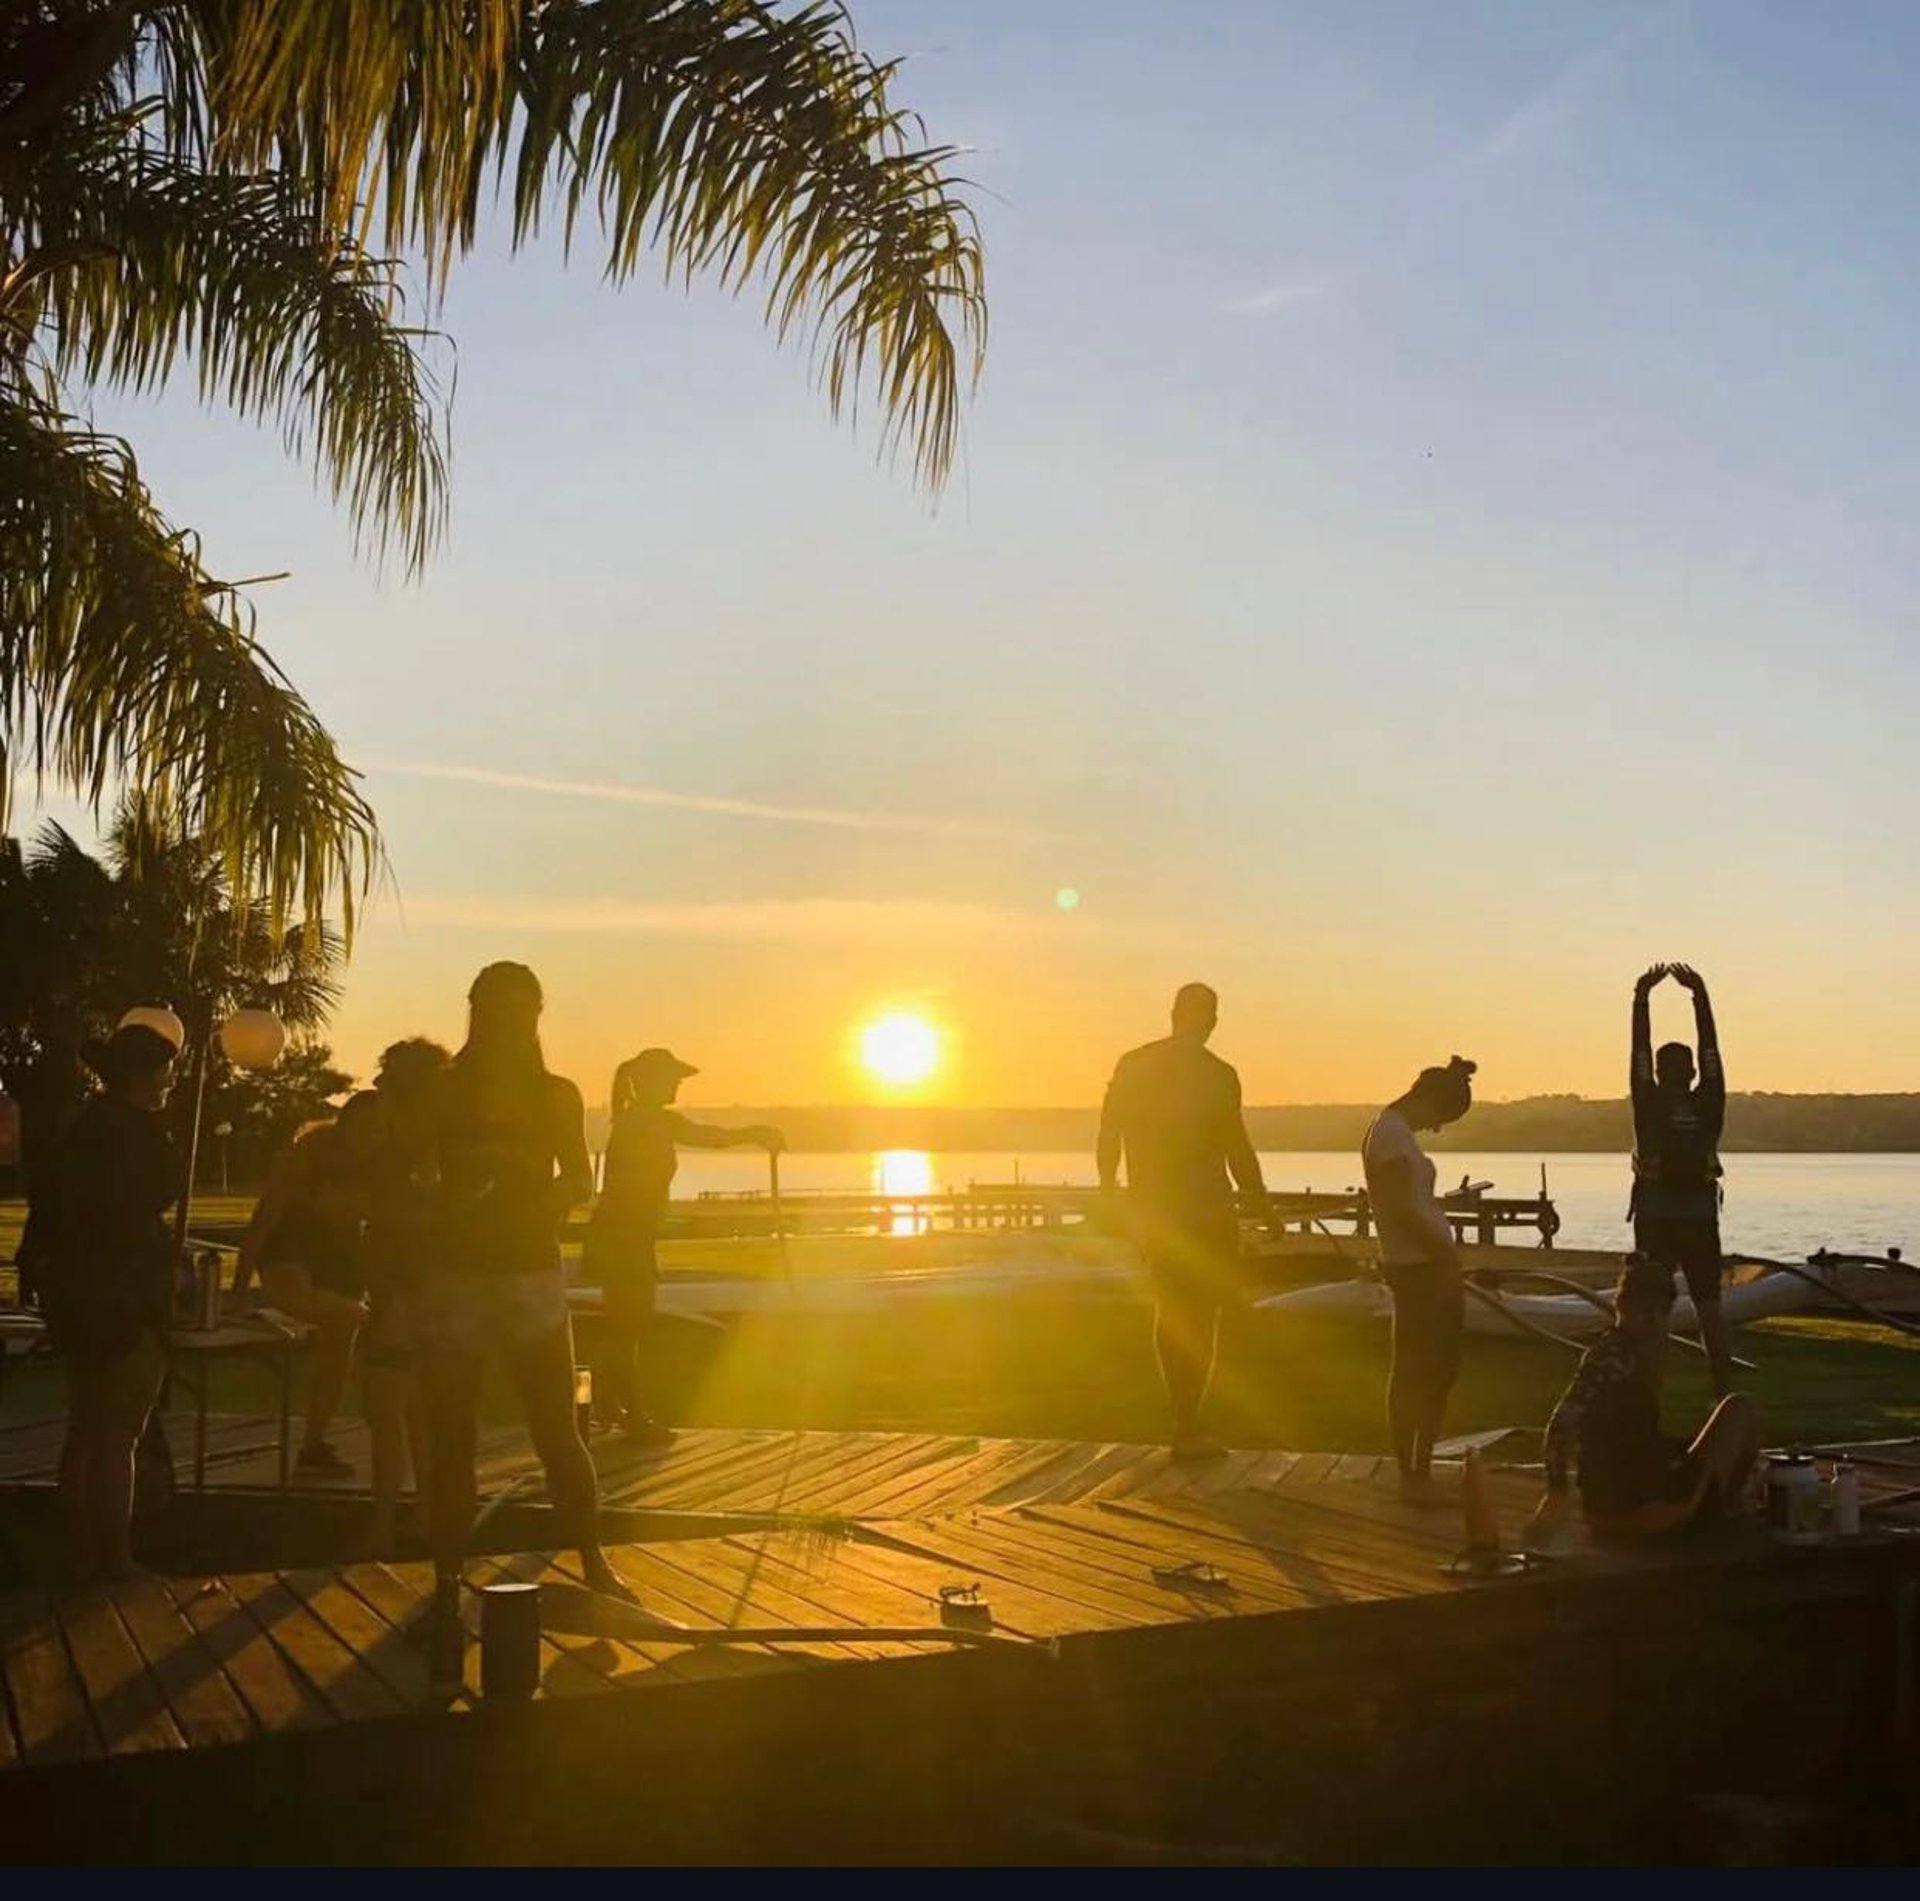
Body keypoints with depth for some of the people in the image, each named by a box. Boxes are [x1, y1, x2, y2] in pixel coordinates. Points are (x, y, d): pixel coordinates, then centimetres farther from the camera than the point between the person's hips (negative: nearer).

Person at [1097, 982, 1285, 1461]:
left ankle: (1185, 1421, 21)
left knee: (1171, 1312, 16)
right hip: (1203, 1212, -4)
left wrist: (1109, 1190, 19)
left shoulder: (1132, 1064, 3)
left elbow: (1108, 1137, 5)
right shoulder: (1217, 1074, -9)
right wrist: (1263, 1207, 3)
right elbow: (1237, 1150, -8)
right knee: (1199, 1317, 3)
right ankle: (1187, 1430, 4)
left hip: (1151, 1211, 5)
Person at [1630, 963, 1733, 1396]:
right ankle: (1725, 1393, 10)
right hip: (1701, 1217, 2)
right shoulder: (1708, 1104, -4)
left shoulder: (1650, 1104, -7)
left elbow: (1640, 1050, -5)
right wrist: (1700, 993, 2)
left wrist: (1643, 996, -1)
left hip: (1654, 1218, -2)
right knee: (1709, 1307, 10)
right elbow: (1710, 1049, 0)